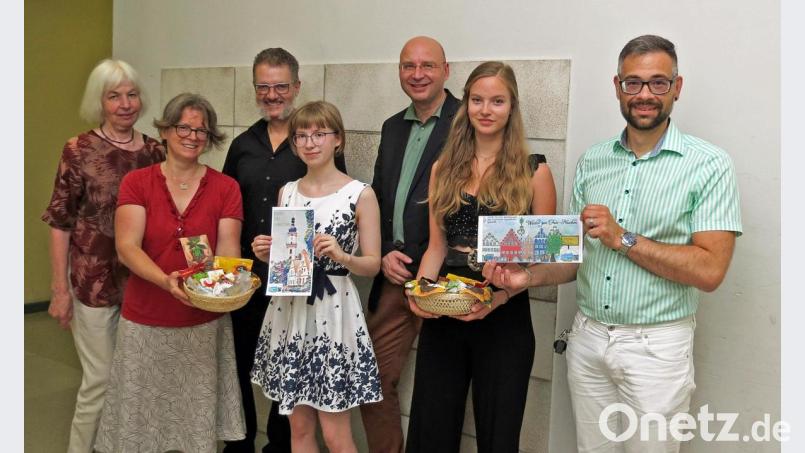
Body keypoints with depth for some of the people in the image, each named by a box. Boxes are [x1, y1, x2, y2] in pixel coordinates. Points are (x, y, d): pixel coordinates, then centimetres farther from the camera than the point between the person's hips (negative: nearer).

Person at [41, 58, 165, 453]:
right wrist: (59, 289, -8)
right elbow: (60, 222, -6)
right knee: (101, 378, 4)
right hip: (94, 281, -4)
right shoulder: (79, 150, -8)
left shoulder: (155, 151, 3)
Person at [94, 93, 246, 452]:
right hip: (145, 322, 0)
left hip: (205, 324, 0)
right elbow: (127, 248, -12)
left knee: (199, 419, 10)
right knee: (140, 417, 12)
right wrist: (166, 281, -29)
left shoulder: (226, 188, 0)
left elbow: (228, 250, -5)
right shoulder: (136, 183, -2)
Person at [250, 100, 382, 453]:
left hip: (334, 314, -4)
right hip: (289, 311, 5)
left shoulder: (360, 194, -6)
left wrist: (341, 256, -23)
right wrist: (266, 254, -6)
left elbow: (373, 265, -5)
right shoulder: (287, 192, 8)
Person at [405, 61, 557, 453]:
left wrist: (500, 295, -18)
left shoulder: (533, 171, -3)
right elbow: (437, 246, 10)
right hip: (442, 316, 3)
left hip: (504, 320, -3)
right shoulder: (444, 169, 7)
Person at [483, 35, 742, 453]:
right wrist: (529, 277, -7)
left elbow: (709, 270, -16)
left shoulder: (709, 164, -8)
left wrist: (623, 239, -19)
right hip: (587, 336, 4)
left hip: (656, 345, -4)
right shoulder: (592, 162, 5)